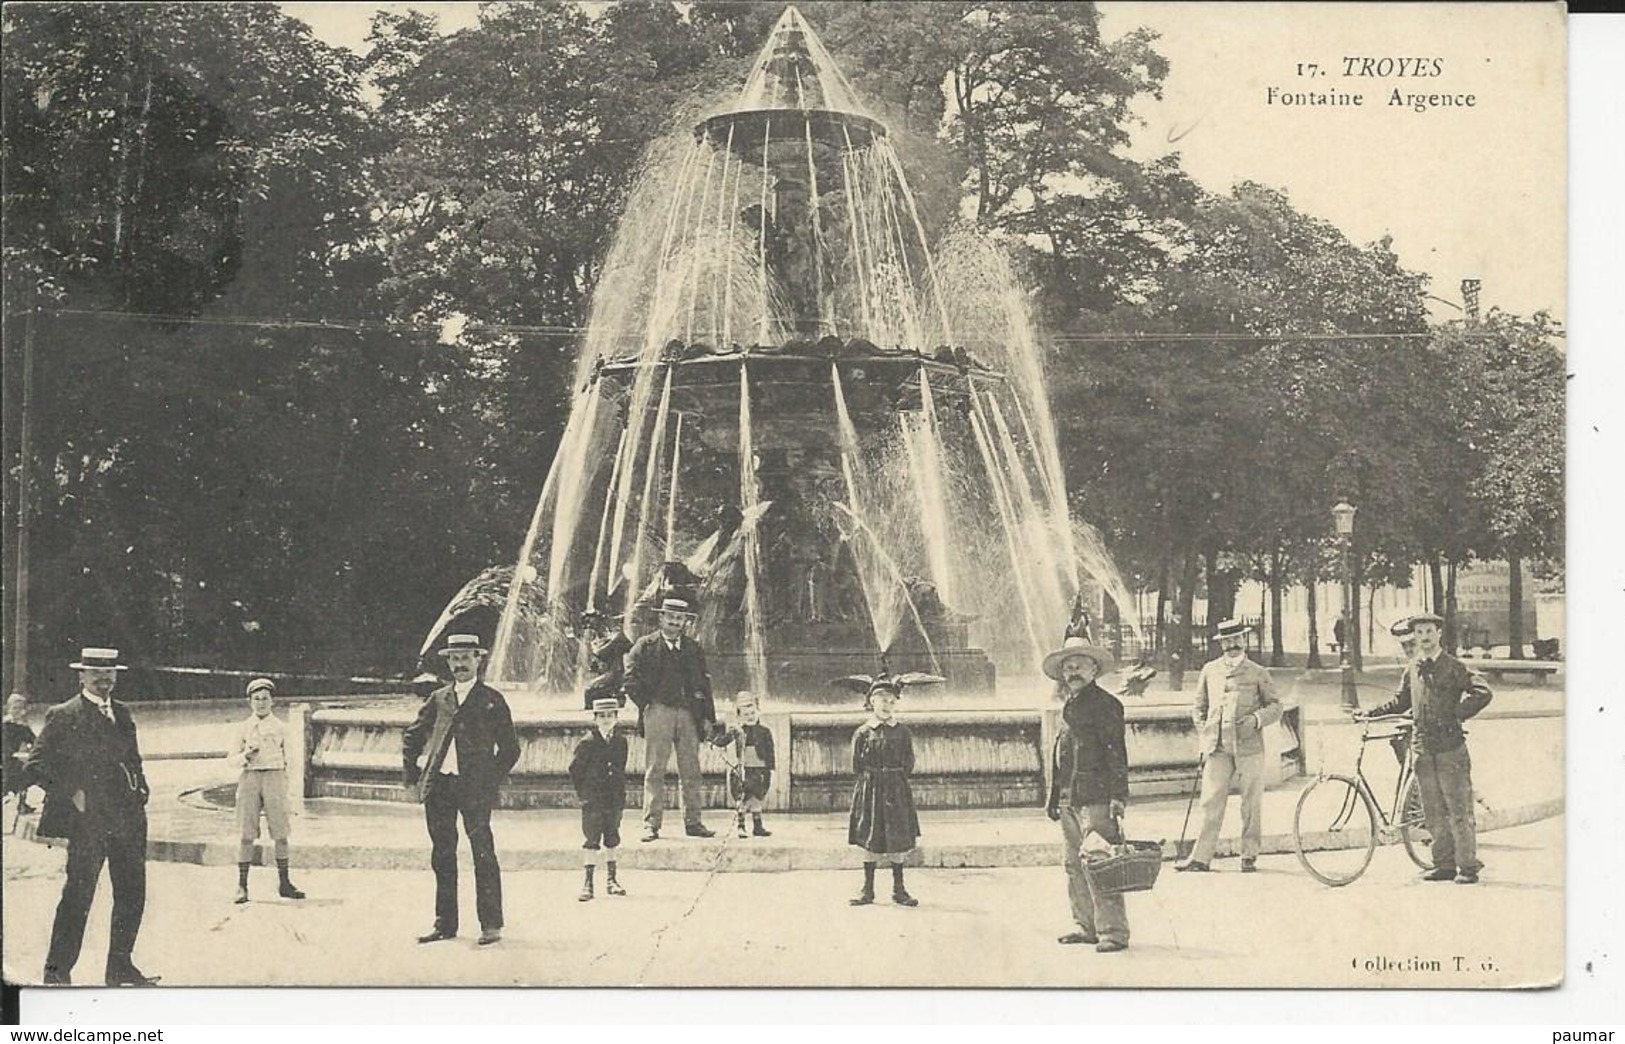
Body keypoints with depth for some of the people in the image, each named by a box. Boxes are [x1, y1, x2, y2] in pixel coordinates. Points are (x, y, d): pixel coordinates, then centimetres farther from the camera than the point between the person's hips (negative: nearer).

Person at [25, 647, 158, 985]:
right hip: (88, 820, -6)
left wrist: (140, 789, 10)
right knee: (78, 895, -5)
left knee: (132, 894, 7)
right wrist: (71, 793, -12)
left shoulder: (122, 714, 16)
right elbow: (34, 766, -6)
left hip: (128, 818, 6)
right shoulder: (63, 717, -3)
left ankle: (121, 968, 18)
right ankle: (57, 972, 4)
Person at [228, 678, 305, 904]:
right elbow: (230, 758, 8)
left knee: (281, 833, -1)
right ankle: (242, 886, 1)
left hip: (274, 777, 0)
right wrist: (245, 756, -12)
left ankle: (284, 883, 8)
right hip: (250, 777, 0)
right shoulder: (244, 728, 8)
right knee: (246, 834, -3)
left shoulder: (280, 728, 9)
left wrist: (286, 789, 10)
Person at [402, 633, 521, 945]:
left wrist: (492, 781, -1)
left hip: (474, 788, -4)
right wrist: (412, 775, 13)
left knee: (483, 854, -6)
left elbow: (510, 748, 5)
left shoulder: (492, 700, 4)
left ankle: (491, 925, -3)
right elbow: (412, 738, 21)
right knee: (442, 857, 7)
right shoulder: (438, 699, 13)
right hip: (438, 786, 4)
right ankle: (445, 924, 14)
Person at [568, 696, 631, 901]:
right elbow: (574, 769, -2)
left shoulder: (621, 741, 5)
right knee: (590, 842, -4)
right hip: (592, 801, -4)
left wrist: (620, 792, 12)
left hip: (615, 800, 4)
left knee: (612, 840, 12)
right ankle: (587, 883, -1)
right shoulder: (587, 743, -7)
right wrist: (583, 793, -2)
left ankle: (611, 880, 21)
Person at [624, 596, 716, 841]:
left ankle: (693, 823, 9)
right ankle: (651, 825, -4)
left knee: (691, 771, 3)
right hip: (658, 713, -3)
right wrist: (646, 704, -5)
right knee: (654, 771, -5)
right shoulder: (645, 646, 4)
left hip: (689, 714, 3)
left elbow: (704, 683, 15)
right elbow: (630, 680, 0)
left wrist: (707, 716, 9)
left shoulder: (694, 649, 15)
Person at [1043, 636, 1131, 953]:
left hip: (1096, 799, -8)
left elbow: (1117, 754, -11)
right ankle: (1086, 926, 20)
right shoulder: (1069, 707, 19)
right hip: (1069, 800, 9)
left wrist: (1118, 796, -18)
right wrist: (1054, 798, 22)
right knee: (1074, 865, 11)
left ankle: (1113, 931, -7)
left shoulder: (1105, 704, -5)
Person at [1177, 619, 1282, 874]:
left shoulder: (1258, 673, 6)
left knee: (1251, 804, 2)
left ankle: (1249, 855, 12)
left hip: (1249, 747, -1)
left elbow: (1275, 706, 8)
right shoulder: (1210, 670, 12)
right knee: (1211, 802, -4)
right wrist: (1204, 741, 8)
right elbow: (1198, 708, 17)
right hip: (1217, 748, 1)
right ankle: (1201, 857, -2)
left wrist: (1256, 719, -11)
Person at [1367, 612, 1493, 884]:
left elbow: (1483, 693, -10)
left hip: (1450, 747, -5)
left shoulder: (1454, 667, -3)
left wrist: (1457, 714, -12)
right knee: (1434, 812, 7)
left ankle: (1468, 866, 1)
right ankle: (1445, 865, 14)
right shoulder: (1411, 670, 12)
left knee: (1459, 810, -4)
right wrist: (1372, 714, 13)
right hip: (1423, 747, 5)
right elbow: (1401, 702, 23)